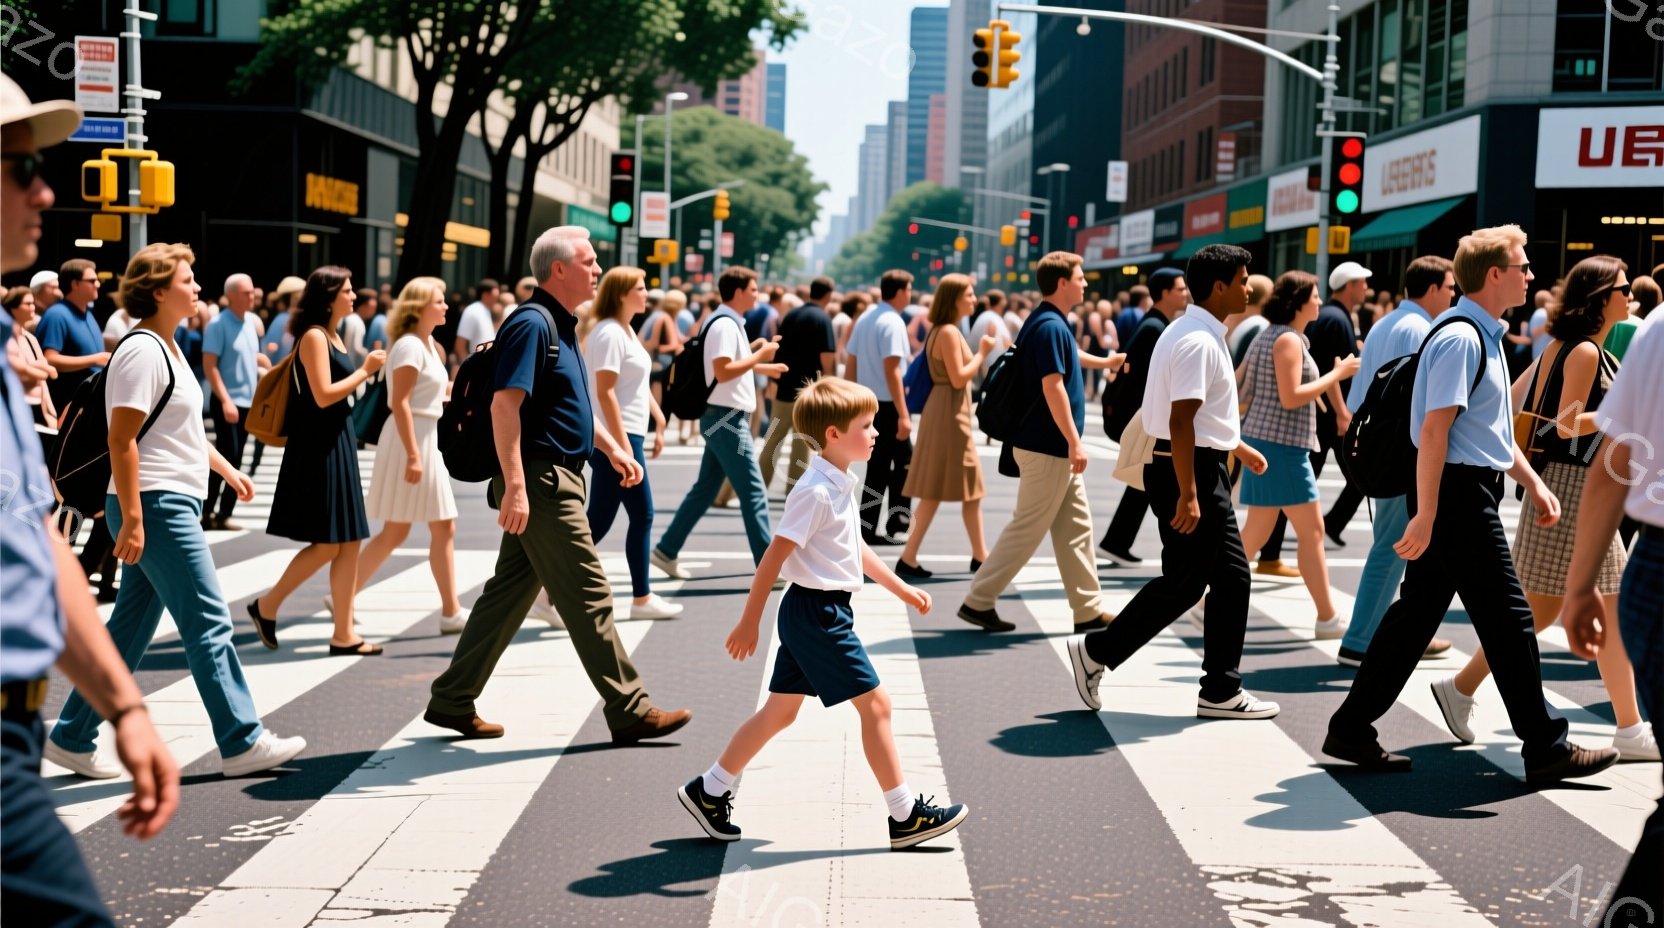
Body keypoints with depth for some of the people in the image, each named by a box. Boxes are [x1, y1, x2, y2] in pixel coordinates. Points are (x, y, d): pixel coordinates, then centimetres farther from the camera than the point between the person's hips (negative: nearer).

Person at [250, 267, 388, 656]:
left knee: (349, 542, 6)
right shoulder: (314, 336, -12)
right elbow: (324, 395, -19)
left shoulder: (332, 336, 16)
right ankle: (267, 606, 8)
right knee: (327, 543, -6)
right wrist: (365, 370, -12)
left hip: (338, 444, 9)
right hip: (319, 446, -9)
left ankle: (344, 633, 9)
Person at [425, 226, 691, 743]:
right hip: (541, 479, -10)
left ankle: (453, 700, 19)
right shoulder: (532, 323, -15)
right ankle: (629, 711, 1)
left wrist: (612, 448, 23)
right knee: (587, 596, -5)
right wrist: (514, 486, -29)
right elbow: (505, 404, -23)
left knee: (510, 593, 12)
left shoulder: (562, 326, 17)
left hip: (558, 478, 10)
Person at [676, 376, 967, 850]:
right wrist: (750, 621, -17)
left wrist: (902, 589, 26)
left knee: (780, 711, 14)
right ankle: (905, 816, 3)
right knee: (875, 704, -4)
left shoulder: (841, 486, 12)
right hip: (818, 613, -10)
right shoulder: (816, 492, -19)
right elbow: (775, 556, -19)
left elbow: (855, 549, 24)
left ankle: (708, 791, 23)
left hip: (812, 614, 10)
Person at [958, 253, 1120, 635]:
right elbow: (1052, 386, -24)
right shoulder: (1050, 326, -18)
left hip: (1055, 448, 10)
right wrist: (1075, 441, -24)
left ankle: (1089, 609, 17)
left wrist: (1103, 362, 49)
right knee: (1028, 528, -4)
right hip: (1048, 447, -10)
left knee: (1076, 527, 12)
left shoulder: (1049, 323, 13)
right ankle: (979, 601, 2)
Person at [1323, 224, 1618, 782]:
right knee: (1506, 617, -2)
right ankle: (1545, 747, 7)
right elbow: (1434, 430, -21)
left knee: (1417, 611, 11)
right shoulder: (1462, 339, -16)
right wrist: (1426, 514, -24)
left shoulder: (1486, 338, 16)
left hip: (1469, 491, 10)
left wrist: (1533, 484, 22)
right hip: (1458, 492, -10)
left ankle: (1352, 730, 16)